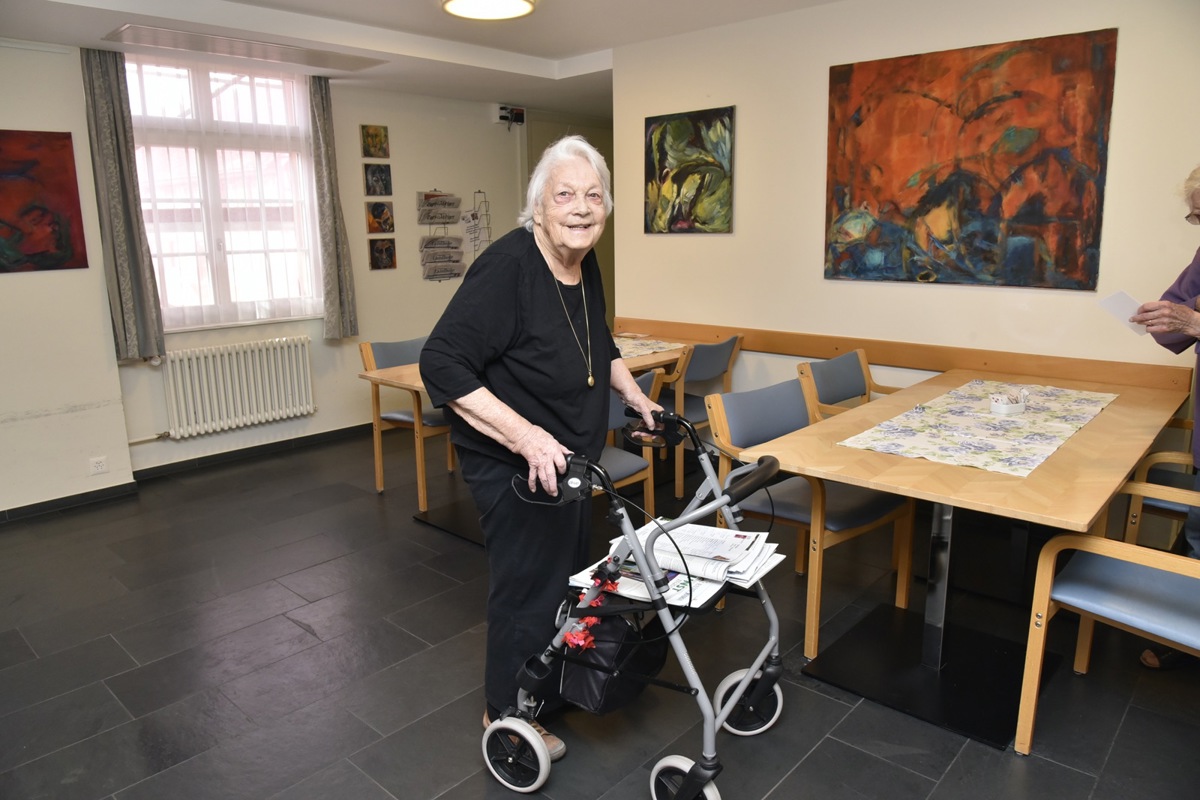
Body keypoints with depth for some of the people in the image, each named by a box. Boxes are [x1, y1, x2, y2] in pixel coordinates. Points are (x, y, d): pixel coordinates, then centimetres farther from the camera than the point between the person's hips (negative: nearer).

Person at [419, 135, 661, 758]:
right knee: (529, 588, 6)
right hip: (514, 467, -9)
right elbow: (442, 365, -30)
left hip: (569, 459, 9)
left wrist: (634, 395, 10)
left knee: (568, 575, 23)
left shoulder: (585, 267, 1)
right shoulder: (507, 266, -25)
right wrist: (528, 438, -36)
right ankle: (507, 713, 33)